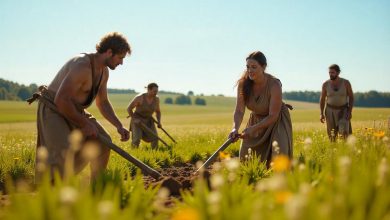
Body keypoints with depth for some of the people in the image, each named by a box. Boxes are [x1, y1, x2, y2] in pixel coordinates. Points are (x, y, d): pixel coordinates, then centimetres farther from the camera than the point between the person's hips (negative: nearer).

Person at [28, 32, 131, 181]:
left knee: (103, 142, 8)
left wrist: (119, 126, 2)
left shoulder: (104, 71, 4)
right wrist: (84, 124, -23)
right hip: (52, 109, -9)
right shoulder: (83, 66, -27)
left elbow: (103, 102, 15)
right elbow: (61, 100, -32)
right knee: (64, 153, -28)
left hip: (74, 110, 9)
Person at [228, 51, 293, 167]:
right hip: (256, 119, 4)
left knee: (279, 152, -23)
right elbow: (239, 110, -20)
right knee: (245, 157, 3)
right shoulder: (243, 83, -19)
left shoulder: (274, 85, -30)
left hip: (276, 121, -4)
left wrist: (253, 128, -37)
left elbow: (273, 116, -27)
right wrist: (235, 129, -38)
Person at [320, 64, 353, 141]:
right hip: (330, 110, 1)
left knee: (344, 132, -18)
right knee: (332, 135, 1)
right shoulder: (325, 84, -8)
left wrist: (350, 112, -15)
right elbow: (322, 99, 2)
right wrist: (321, 114, -6)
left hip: (343, 110, -1)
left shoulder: (346, 83, -12)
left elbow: (351, 97, -5)